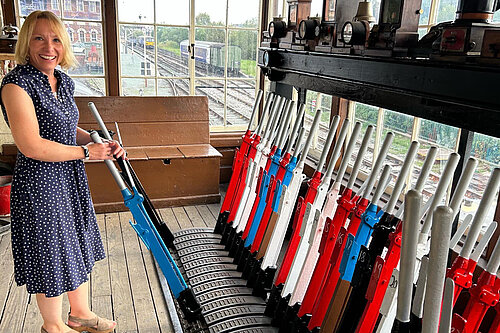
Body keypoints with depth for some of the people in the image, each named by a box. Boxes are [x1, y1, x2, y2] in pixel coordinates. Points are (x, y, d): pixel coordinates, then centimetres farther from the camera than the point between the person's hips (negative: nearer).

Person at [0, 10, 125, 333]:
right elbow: (32, 146, -24)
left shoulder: (64, 81, 6)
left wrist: (101, 143, 0)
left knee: (79, 249, 19)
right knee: (51, 257, 9)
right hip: (40, 185, -8)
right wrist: (87, 152, -15)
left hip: (72, 178, 8)